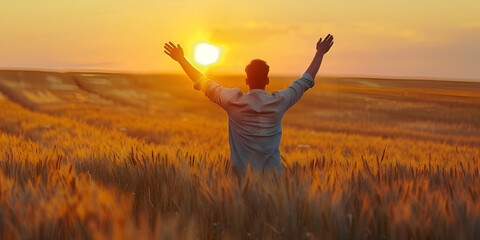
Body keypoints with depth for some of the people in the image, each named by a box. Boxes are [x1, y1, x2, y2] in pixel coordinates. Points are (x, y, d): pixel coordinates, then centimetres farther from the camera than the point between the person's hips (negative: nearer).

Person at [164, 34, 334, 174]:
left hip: (241, 175, 0)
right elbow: (307, 80, 16)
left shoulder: (233, 101, -2)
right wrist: (320, 53, 29)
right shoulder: (279, 102, 0)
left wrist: (181, 59, 24)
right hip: (273, 177, 1)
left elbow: (203, 82, 11)